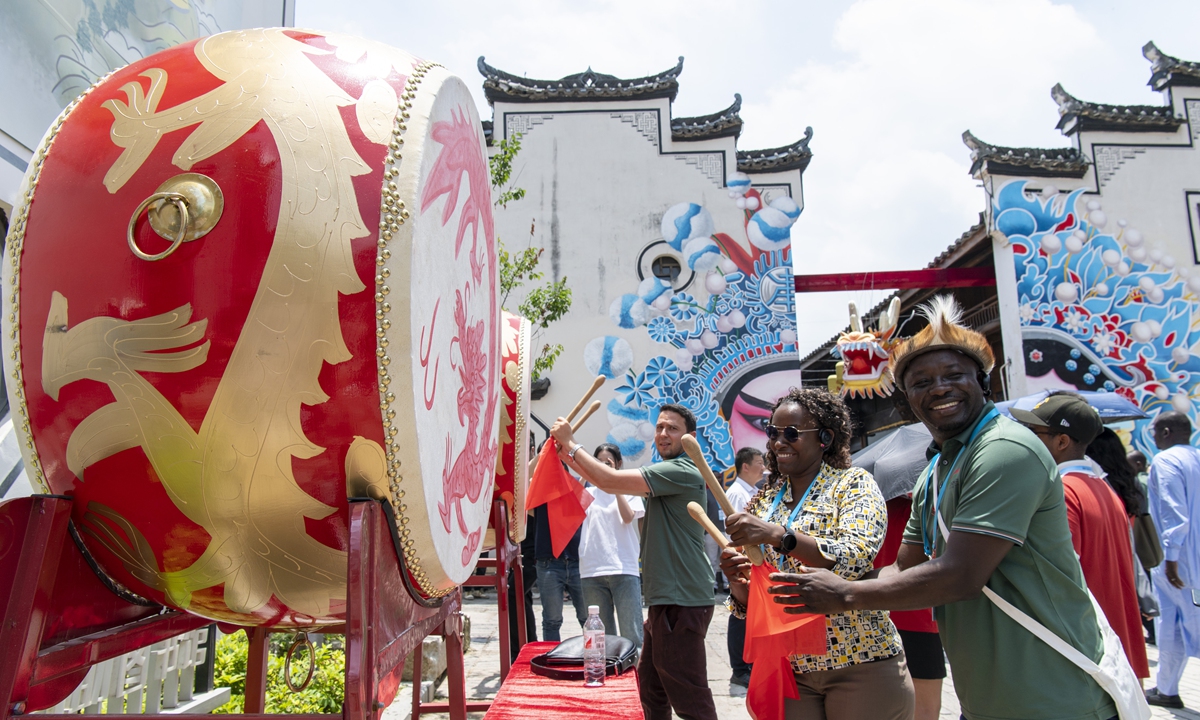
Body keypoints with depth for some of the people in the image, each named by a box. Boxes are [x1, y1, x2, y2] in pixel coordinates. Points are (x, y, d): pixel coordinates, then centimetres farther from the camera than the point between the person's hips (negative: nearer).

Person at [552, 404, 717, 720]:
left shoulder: (683, 471, -16)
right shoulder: (666, 473, 17)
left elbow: (611, 480, -21)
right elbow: (612, 484, 18)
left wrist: (571, 443, -10)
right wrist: (570, 457, 7)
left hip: (682, 601, -10)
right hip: (665, 598, 10)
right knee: (651, 685, 19)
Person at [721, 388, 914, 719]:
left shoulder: (854, 483, -5)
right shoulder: (762, 502, 7)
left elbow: (856, 557, -23)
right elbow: (750, 603, 9)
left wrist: (777, 534, -32)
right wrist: (738, 583, -13)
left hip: (861, 666, -4)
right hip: (788, 670, 4)